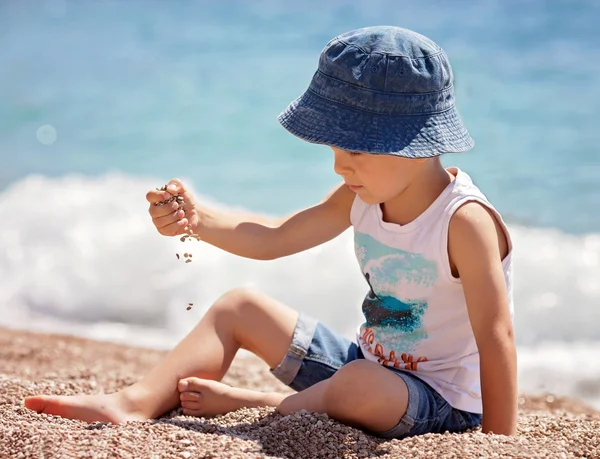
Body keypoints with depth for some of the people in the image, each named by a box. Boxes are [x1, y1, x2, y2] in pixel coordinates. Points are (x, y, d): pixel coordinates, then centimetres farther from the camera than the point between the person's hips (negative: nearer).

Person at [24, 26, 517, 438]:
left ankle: (244, 406, -14)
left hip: (441, 406, -8)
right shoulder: (363, 196, -1)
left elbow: (496, 336, -26)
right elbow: (273, 238, 6)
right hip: (365, 366, 8)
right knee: (238, 307, 7)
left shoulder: (464, 221, -26)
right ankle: (136, 403, -7)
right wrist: (196, 218, -9)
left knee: (361, 383, -41)